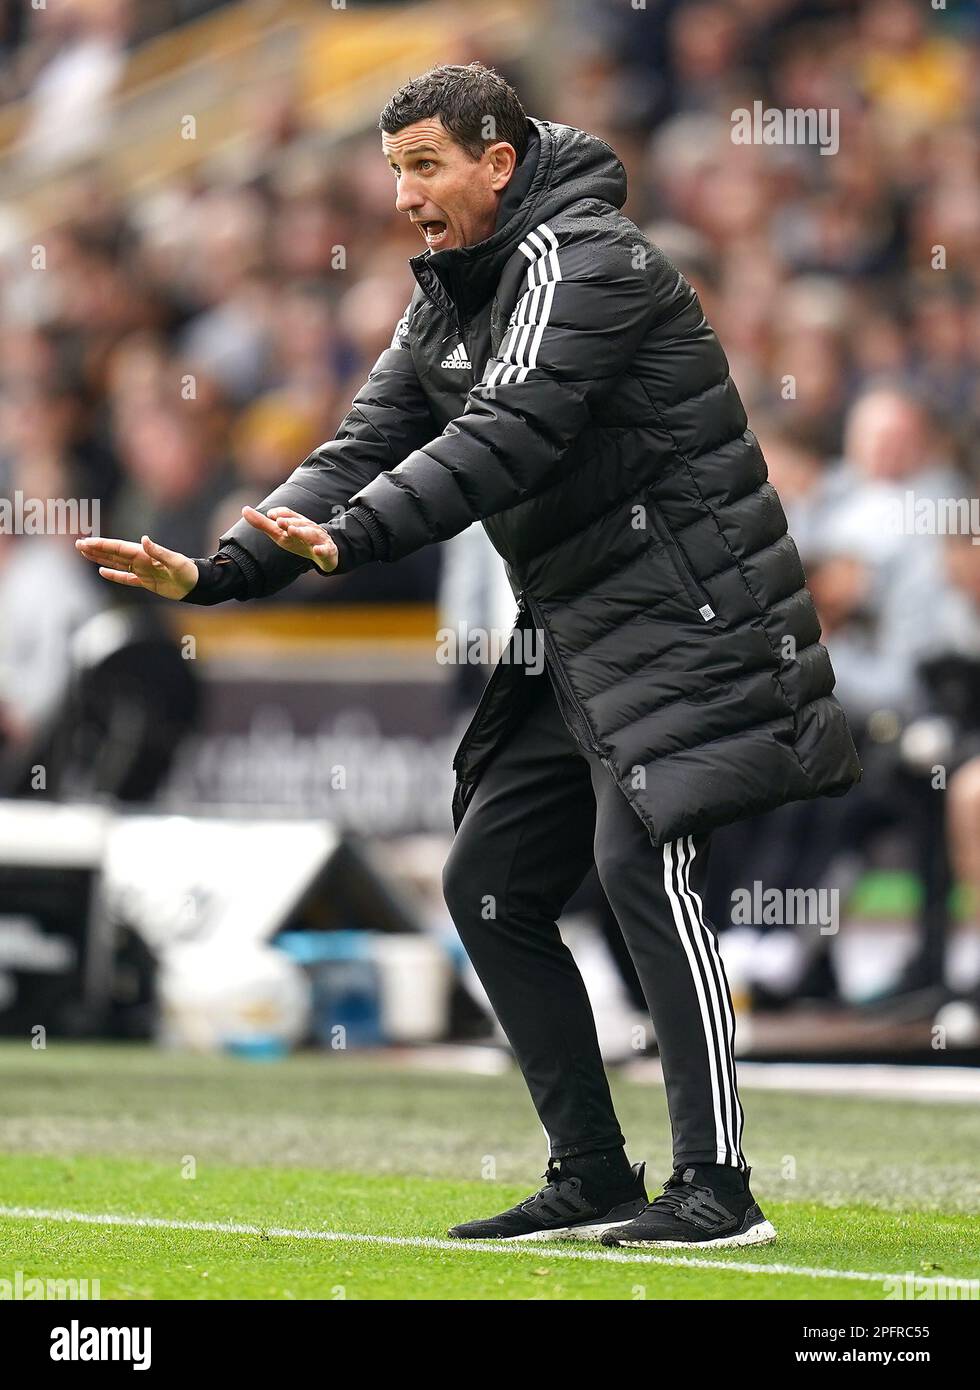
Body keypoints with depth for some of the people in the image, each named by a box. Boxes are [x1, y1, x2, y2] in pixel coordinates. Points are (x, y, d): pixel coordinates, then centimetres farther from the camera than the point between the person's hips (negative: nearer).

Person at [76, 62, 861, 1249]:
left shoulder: (581, 260, -14)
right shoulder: (450, 297, 14)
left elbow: (507, 436, -27)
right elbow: (367, 446, 10)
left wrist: (353, 538, -37)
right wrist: (217, 571, -2)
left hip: (683, 613, -10)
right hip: (578, 641, 10)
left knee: (638, 860, -21)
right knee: (488, 885, 7)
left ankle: (716, 1187, -22)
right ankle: (594, 1182, 12)